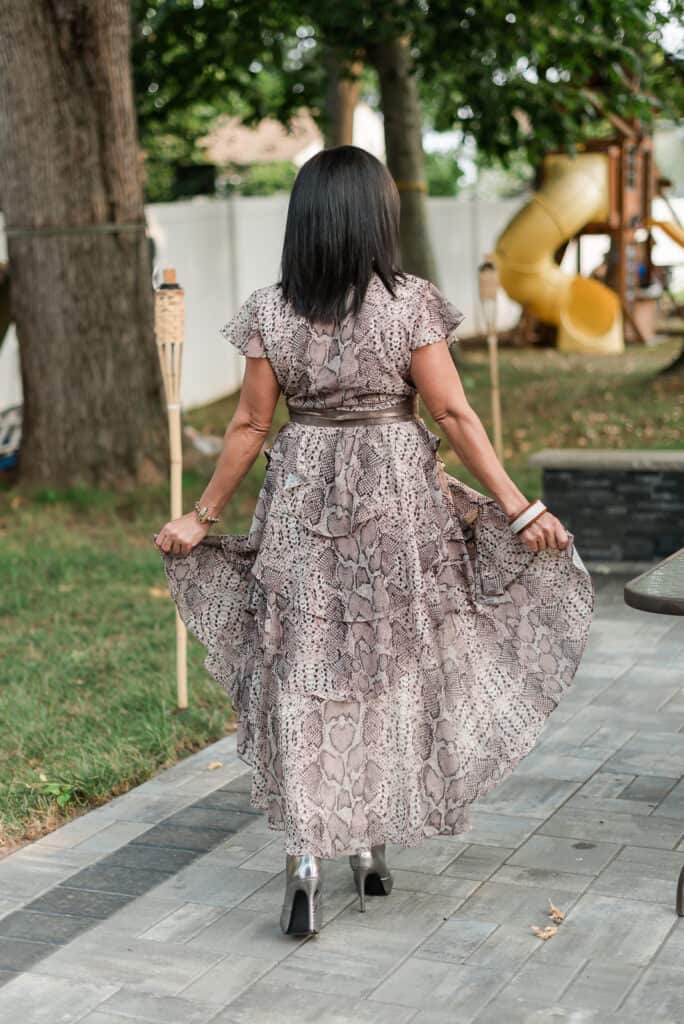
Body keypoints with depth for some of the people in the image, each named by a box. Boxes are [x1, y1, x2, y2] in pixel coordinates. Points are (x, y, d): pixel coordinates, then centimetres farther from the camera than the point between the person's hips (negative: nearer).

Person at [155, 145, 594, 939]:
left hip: (303, 506, 1)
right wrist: (518, 507, -4)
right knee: (394, 671, 14)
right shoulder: (408, 303, -7)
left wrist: (201, 516, 11)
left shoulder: (271, 312, -2)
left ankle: (304, 860, -4)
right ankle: (373, 846, 24)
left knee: (303, 680, 4)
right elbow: (453, 415, -8)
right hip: (397, 502, -1)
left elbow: (249, 426, 0)